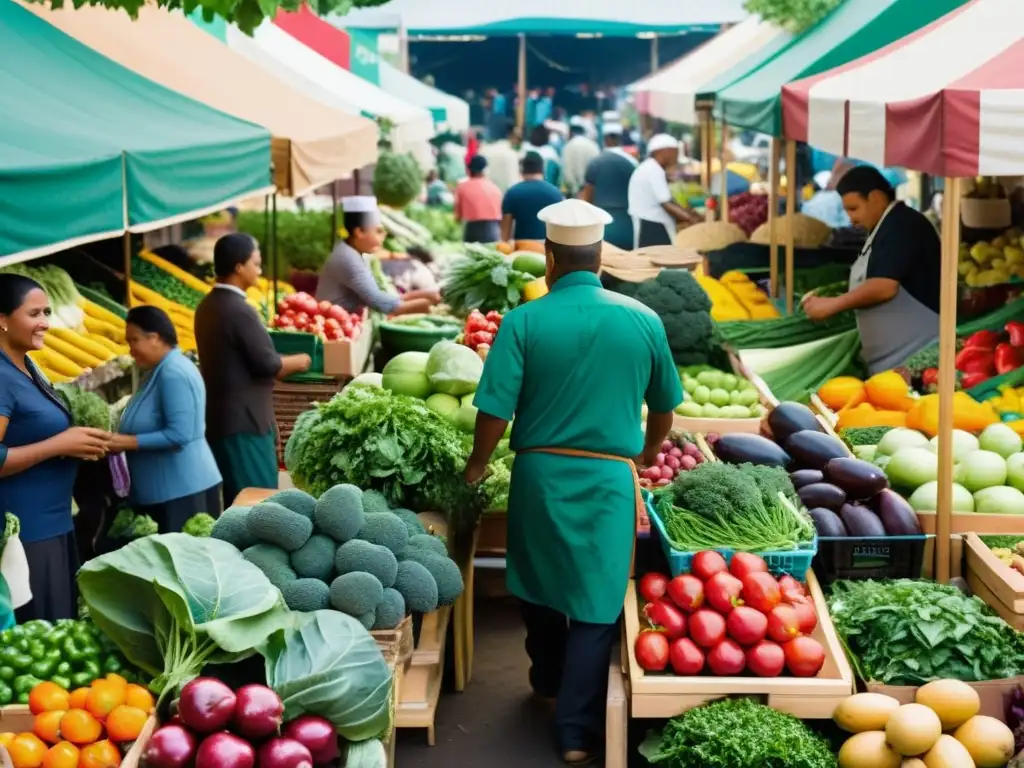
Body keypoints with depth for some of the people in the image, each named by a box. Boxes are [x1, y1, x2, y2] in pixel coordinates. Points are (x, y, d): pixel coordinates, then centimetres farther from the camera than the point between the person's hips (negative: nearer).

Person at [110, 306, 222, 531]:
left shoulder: (174, 373, -18)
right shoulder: (158, 371, 14)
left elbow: (179, 434, -24)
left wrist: (129, 442, -20)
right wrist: (121, 440, 7)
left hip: (183, 489, -10)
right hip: (160, 490, 10)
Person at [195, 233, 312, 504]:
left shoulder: (208, 306, 9)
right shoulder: (239, 310, -20)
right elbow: (267, 364, -18)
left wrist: (285, 363, 17)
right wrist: (300, 362, 0)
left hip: (220, 416, 9)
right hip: (243, 420, -9)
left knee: (232, 501, 14)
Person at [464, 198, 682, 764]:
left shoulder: (524, 321, -10)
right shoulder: (643, 321, -3)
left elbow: (495, 413, -12)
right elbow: (664, 406, 9)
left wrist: (476, 466, 7)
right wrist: (647, 454, 29)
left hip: (541, 473, 1)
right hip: (611, 480, 0)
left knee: (540, 585, 22)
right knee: (596, 604, 6)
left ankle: (548, 684, 43)